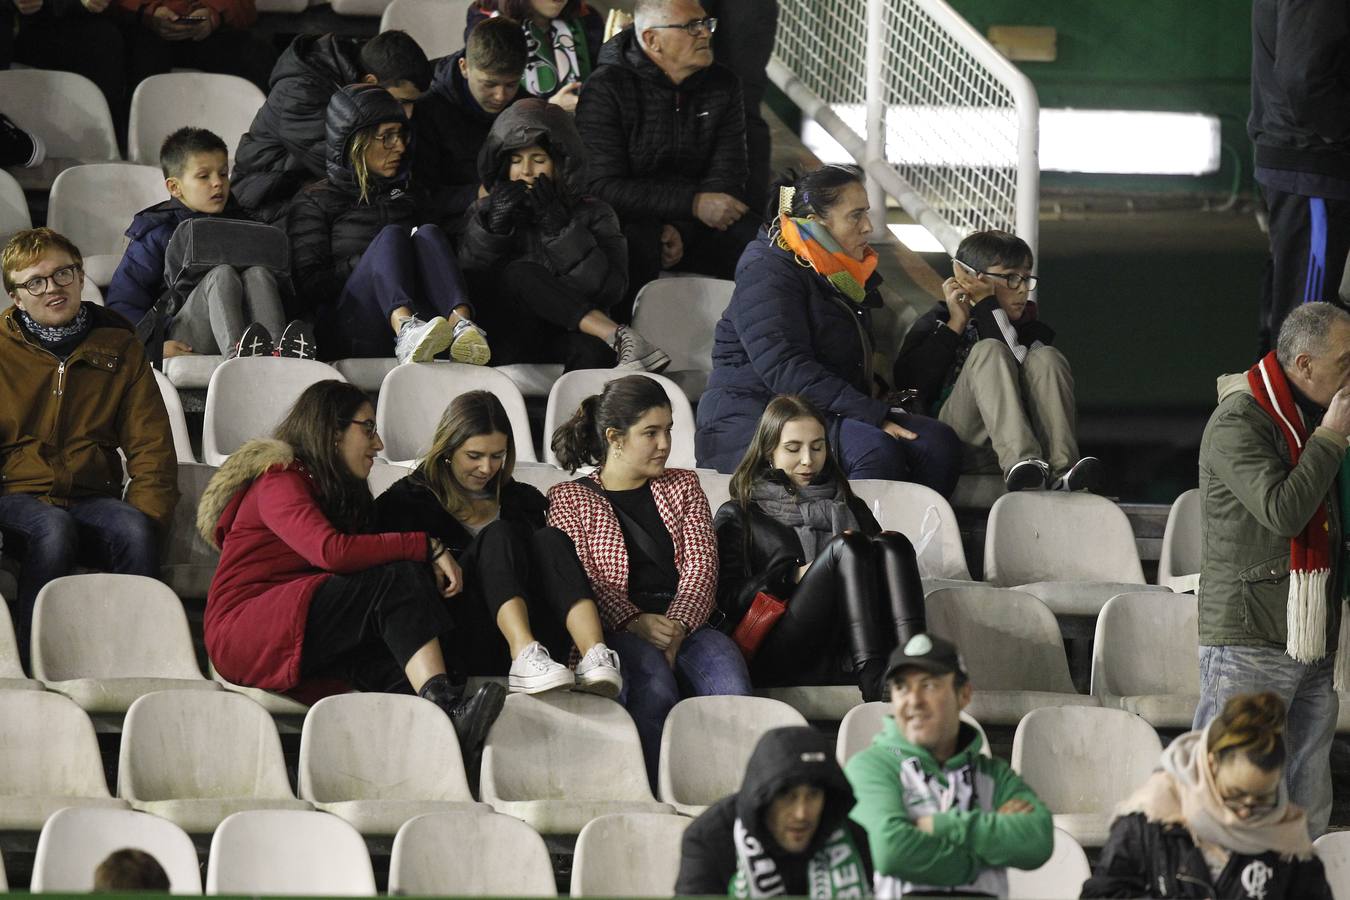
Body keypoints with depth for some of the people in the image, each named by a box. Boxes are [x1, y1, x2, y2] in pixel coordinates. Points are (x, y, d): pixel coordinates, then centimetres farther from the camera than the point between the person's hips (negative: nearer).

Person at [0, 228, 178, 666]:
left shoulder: (117, 344, 13)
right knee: (55, 530, -37)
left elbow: (151, 444, 10)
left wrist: (146, 514, -7)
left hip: (92, 497, 2)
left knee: (135, 531, -32)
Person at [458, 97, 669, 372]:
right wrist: (494, 228, -10)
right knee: (521, 274, -29)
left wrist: (558, 228, -11)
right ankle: (621, 338, -34)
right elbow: (466, 286, 3)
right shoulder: (484, 213, 16)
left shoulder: (592, 215, 11)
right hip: (507, 344, 1)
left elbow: (610, 290, -4)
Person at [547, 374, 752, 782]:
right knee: (652, 682, -38)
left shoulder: (683, 486, 25)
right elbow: (579, 580, 0)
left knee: (727, 674, -33)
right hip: (618, 630, -3)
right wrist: (636, 622, -18)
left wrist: (677, 626, -11)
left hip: (685, 623, 3)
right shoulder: (568, 499, 15)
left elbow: (701, 564, 10)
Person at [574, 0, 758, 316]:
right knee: (636, 242, -39)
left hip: (690, 227, 5)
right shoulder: (606, 90, -11)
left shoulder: (722, 85, 5)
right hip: (628, 218, -5)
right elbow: (603, 187, -19)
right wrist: (693, 204, -25)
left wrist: (682, 230, -19)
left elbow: (726, 179, 1)